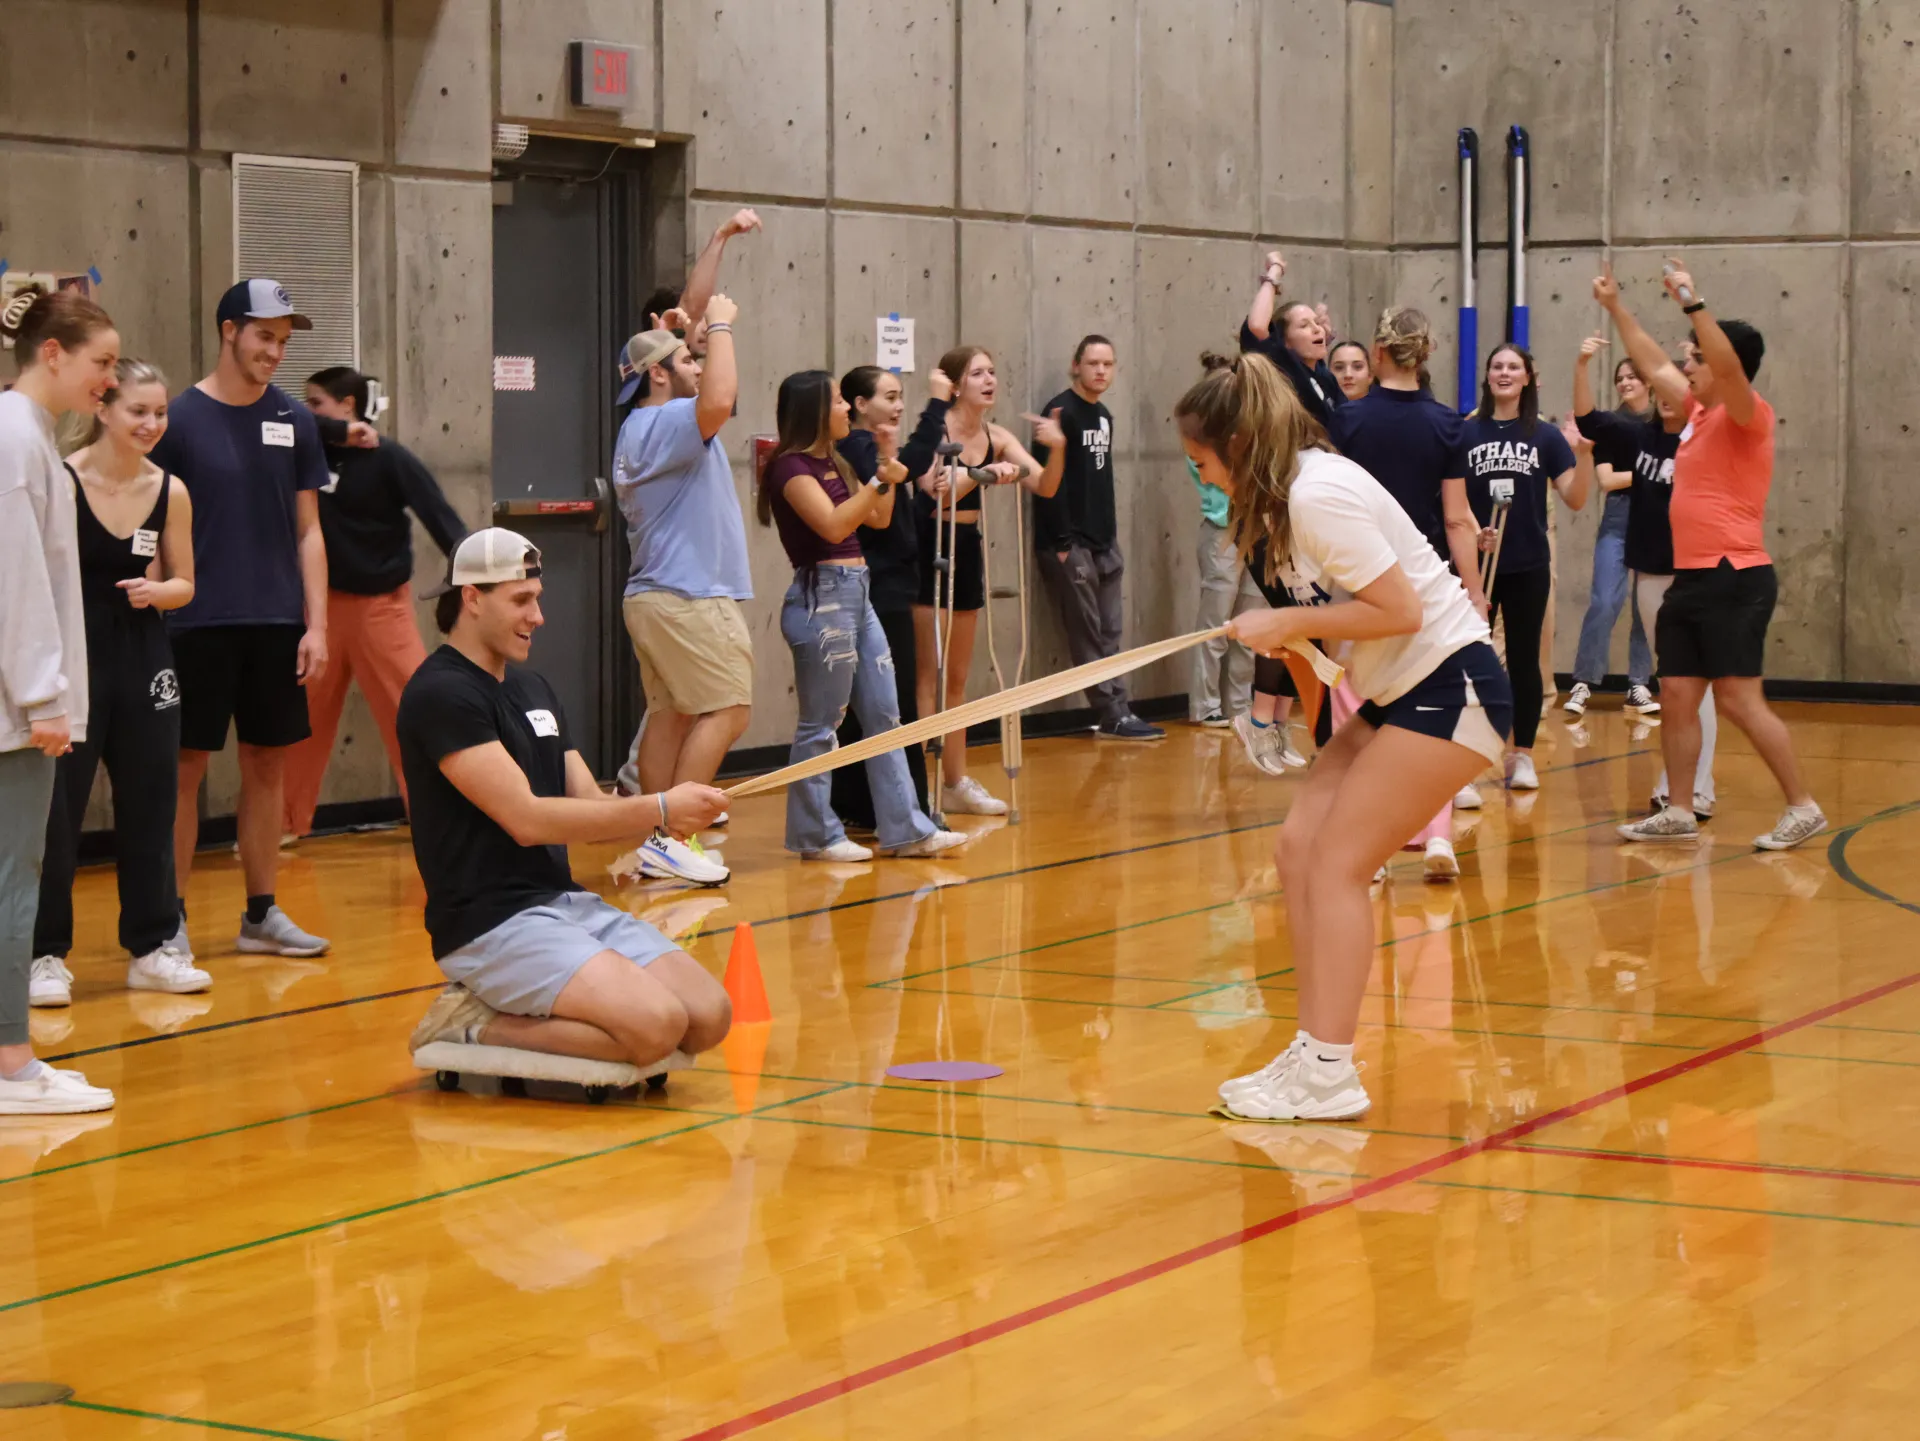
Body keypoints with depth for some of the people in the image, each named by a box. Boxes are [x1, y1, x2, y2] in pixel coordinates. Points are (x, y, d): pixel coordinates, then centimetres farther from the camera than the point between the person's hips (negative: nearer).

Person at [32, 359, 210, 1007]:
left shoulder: (171, 492, 1)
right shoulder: (62, 481, -11)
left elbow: (184, 584, 11)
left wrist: (155, 592, -11)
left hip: (143, 657, 4)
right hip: (72, 654, -4)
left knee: (150, 802, 9)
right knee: (57, 806, -2)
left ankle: (150, 945, 21)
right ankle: (47, 953, 8)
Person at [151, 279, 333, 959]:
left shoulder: (295, 421, 6)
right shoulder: (180, 419, -4)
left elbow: (308, 531, 9)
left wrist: (317, 624, 2)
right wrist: (153, 622, -7)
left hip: (277, 626, 4)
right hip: (199, 625, -3)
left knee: (267, 764, 8)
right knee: (186, 767, 0)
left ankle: (261, 913, 17)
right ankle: (171, 917, 8)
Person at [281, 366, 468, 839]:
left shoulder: (389, 459, -11)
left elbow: (438, 514, -15)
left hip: (380, 603, -4)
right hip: (323, 604, 5)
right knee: (300, 716, 9)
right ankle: (284, 823, 20)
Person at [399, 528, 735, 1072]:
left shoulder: (533, 687, 18)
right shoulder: (441, 694, -11)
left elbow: (591, 808, 14)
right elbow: (527, 820, -18)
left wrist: (667, 814, -7)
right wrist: (659, 809, -17)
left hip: (568, 904, 9)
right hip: (490, 924, -9)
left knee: (709, 1016, -8)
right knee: (656, 1023, -26)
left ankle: (500, 1013, 5)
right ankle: (476, 1023, -7)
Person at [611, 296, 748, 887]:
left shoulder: (638, 429, 17)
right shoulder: (666, 422, -14)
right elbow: (717, 402, -36)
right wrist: (720, 327, -20)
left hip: (654, 593, 10)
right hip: (689, 597, -10)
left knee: (671, 714, 9)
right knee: (727, 711, -9)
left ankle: (657, 844, 8)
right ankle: (669, 838, -14)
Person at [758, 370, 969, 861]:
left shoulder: (832, 463, 18)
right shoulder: (791, 466, -10)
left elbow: (879, 519, 18)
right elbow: (833, 525, -21)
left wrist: (888, 459, 12)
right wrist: (880, 481, -17)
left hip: (856, 595, 10)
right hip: (822, 596, -10)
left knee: (884, 716, 9)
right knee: (820, 725, -2)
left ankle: (904, 827, 12)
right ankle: (816, 834, 7)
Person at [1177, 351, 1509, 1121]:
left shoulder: (1319, 495, -21)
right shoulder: (1289, 492, 8)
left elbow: (1400, 611, -22)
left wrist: (1289, 623, -15)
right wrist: (1297, 638, -2)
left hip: (1450, 688, -10)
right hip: (1397, 693, 10)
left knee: (1335, 862, -12)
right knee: (1298, 848, 3)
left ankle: (1328, 1072, -12)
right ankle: (1314, 1051, 4)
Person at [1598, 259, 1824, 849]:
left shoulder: (1747, 414, -10)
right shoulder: (1700, 411, 13)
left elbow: (1729, 364, -30)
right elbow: (1652, 365, 27)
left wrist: (1691, 302, -33)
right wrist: (1615, 306, 28)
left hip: (1734, 579, -9)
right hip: (1690, 578, 9)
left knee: (1739, 700, -10)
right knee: (1676, 696, 7)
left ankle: (1803, 808, -2)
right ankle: (1678, 815, 13)